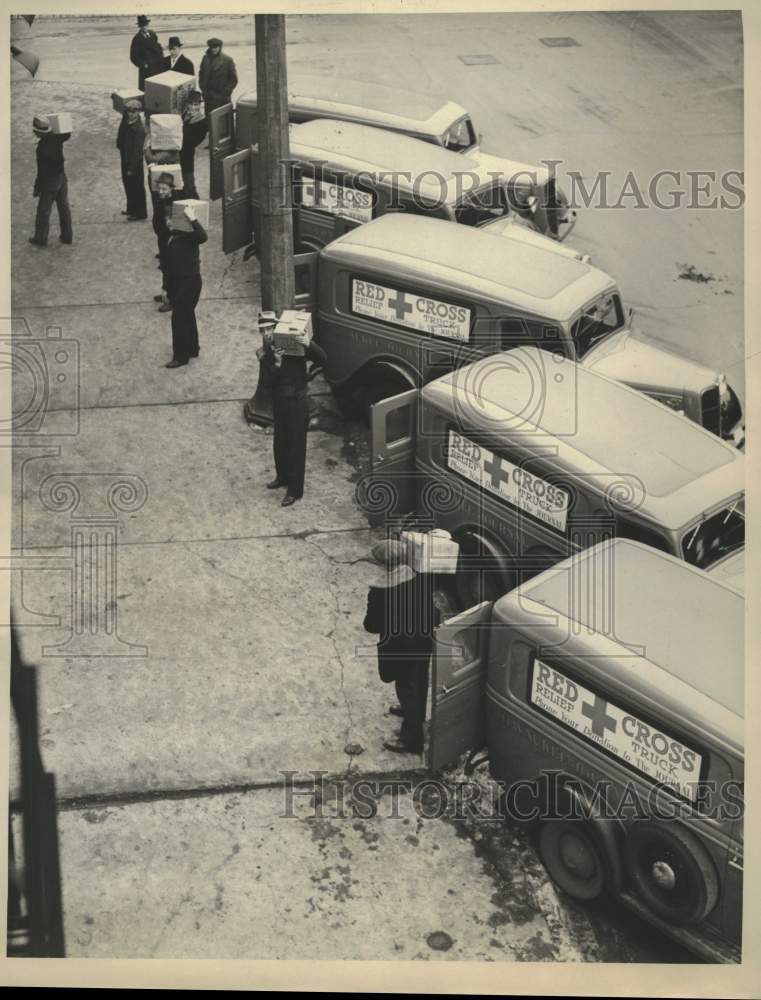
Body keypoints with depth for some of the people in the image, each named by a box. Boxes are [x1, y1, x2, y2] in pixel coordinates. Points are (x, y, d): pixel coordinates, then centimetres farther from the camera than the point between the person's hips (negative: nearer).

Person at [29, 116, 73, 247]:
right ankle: (67, 236, 26)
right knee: (64, 208, 16)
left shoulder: (42, 147, -27)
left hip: (49, 182, -7)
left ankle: (41, 239, 19)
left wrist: (37, 188, -13)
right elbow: (68, 134, 18)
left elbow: (41, 171, -22)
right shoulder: (56, 139, -8)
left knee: (43, 211, 8)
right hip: (62, 178, 7)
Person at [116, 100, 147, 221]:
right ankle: (131, 208, 39)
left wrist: (131, 168, -20)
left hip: (134, 162, -9)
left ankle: (140, 213, 20)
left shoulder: (139, 130, -25)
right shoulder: (126, 123, -1)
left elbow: (137, 151, -23)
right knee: (128, 185, 22)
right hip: (125, 159, 9)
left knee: (137, 188, 6)